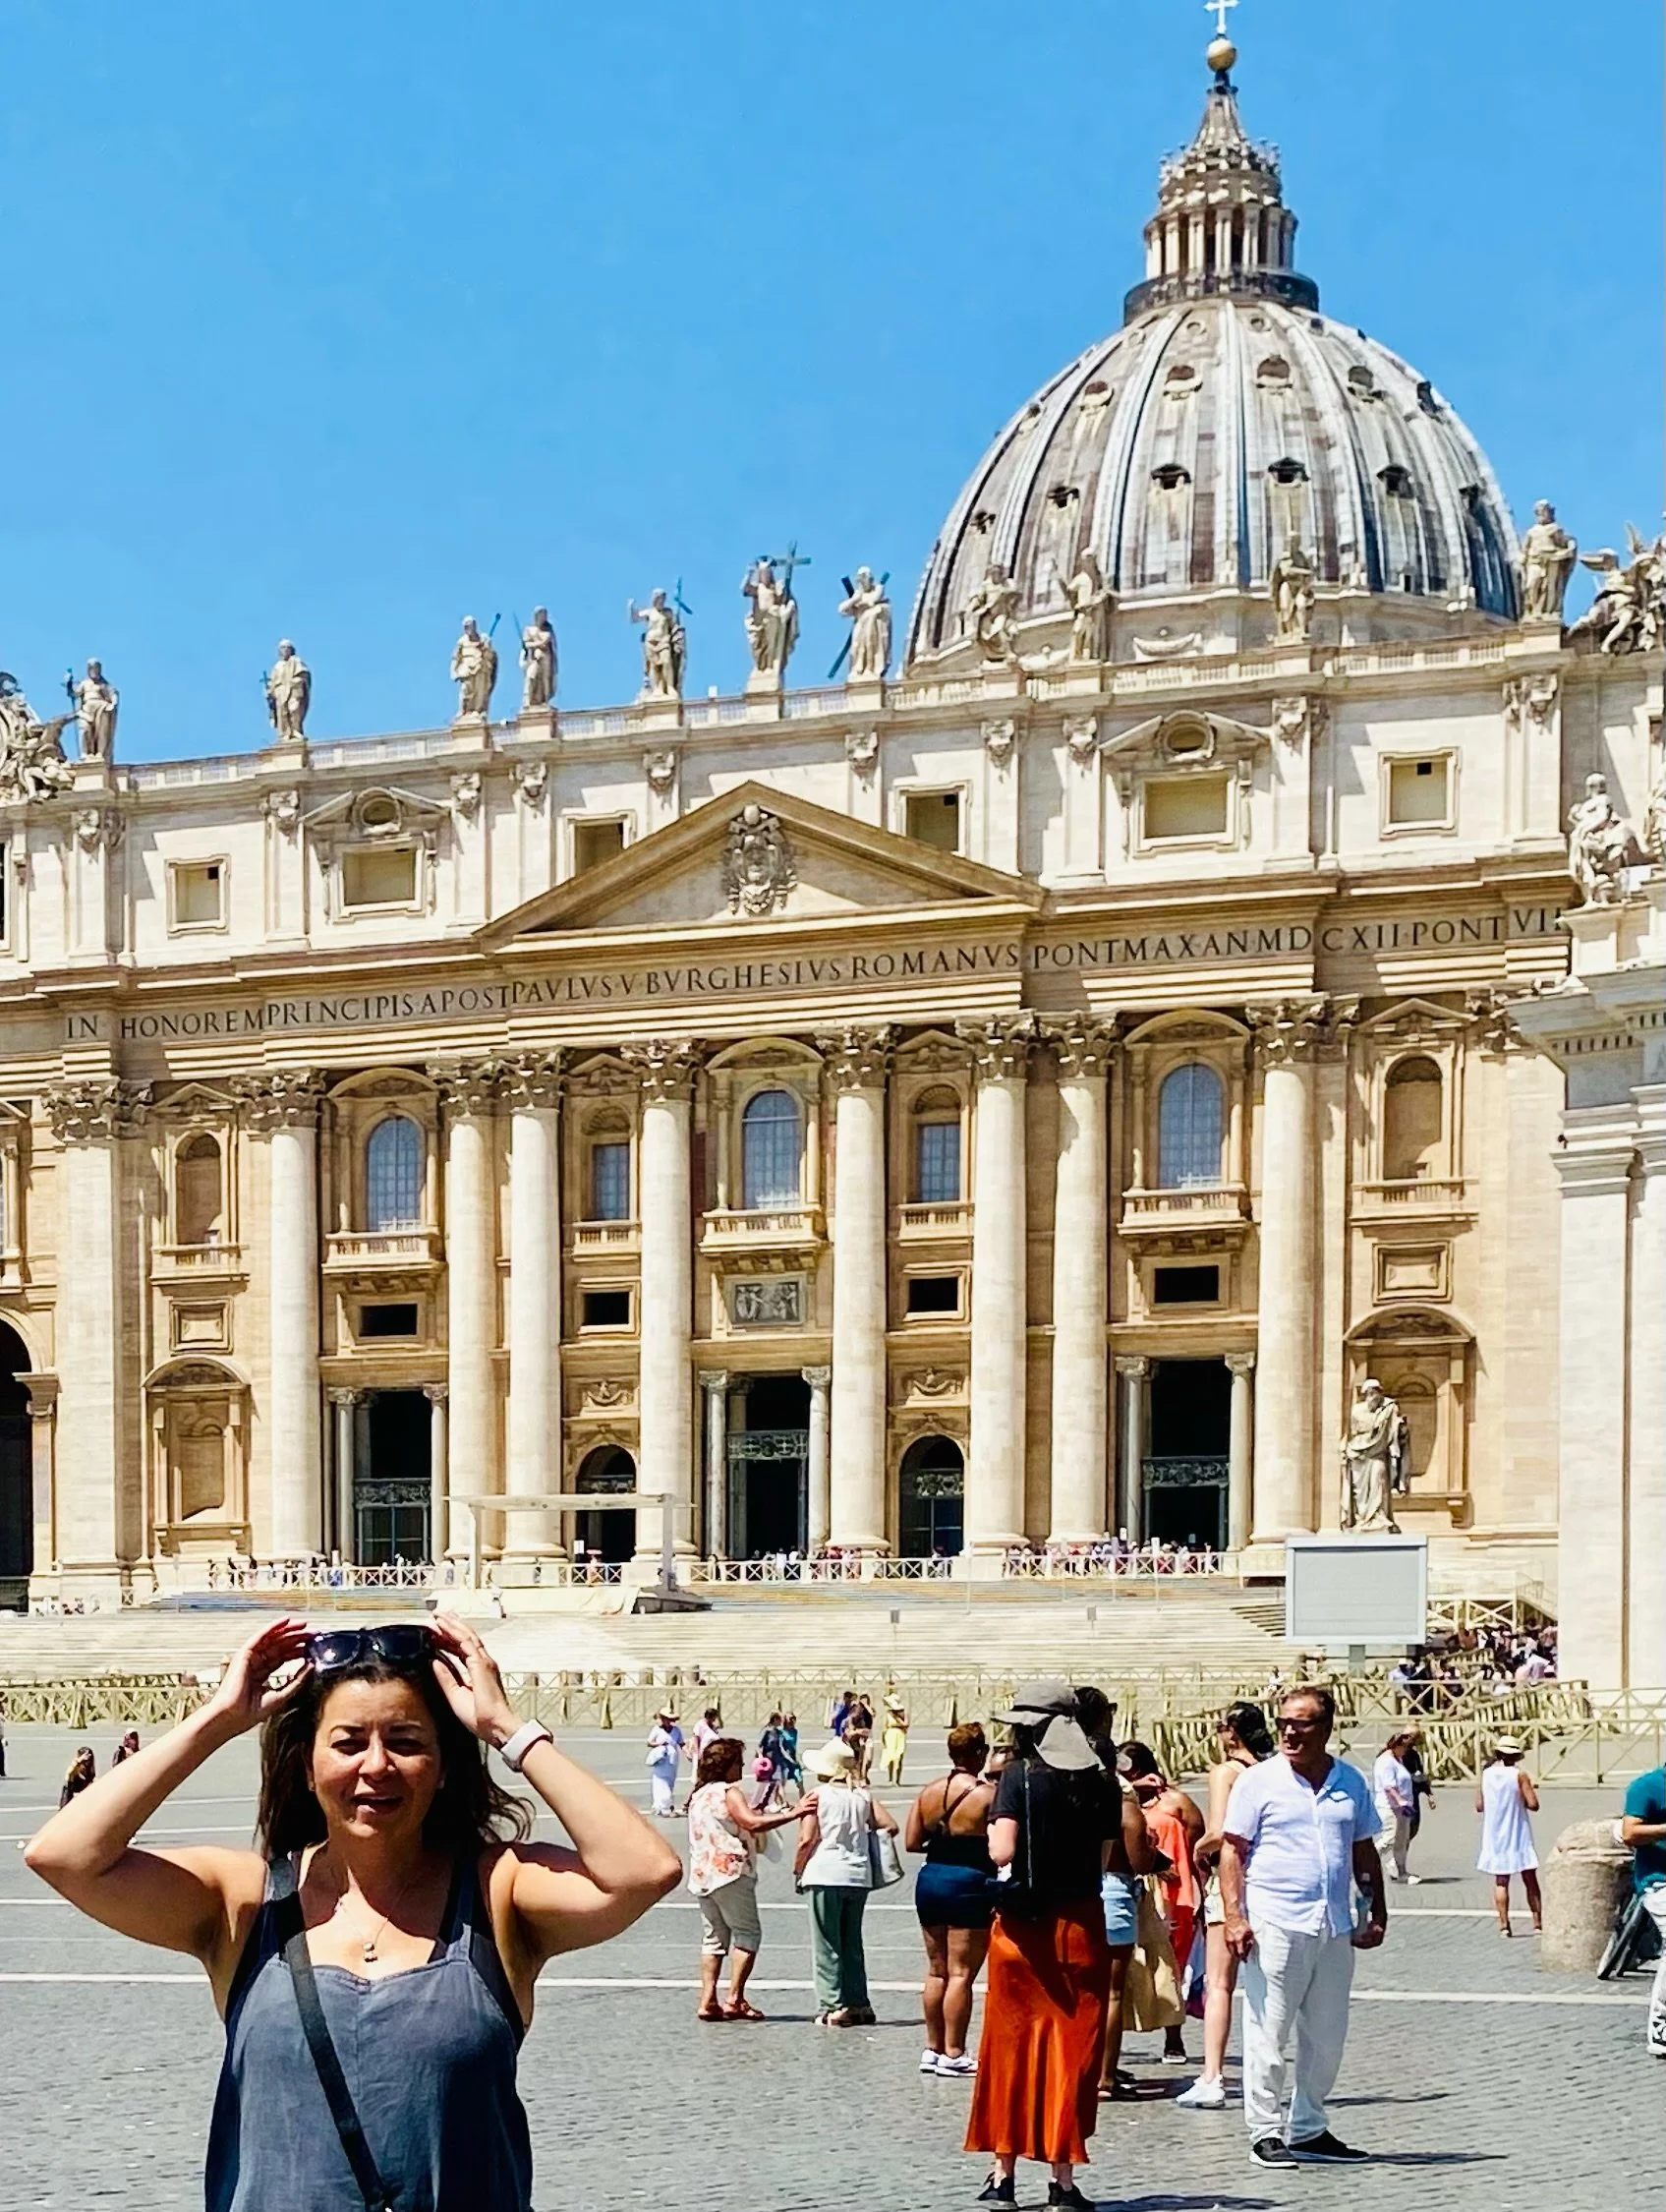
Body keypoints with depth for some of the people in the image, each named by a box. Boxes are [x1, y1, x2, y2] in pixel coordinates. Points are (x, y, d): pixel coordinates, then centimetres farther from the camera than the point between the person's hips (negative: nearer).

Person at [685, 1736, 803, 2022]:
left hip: (702, 1877, 8)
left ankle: (707, 2000, 2)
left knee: (714, 1938, 10)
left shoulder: (698, 1796, 18)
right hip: (730, 1873, -8)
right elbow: (752, 1822, -23)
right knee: (748, 1934, -2)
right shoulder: (729, 1792, -9)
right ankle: (735, 1999, -8)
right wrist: (793, 1814, -25)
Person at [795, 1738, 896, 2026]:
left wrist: (798, 1870, 2)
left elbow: (807, 1840, -12)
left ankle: (833, 2007, -1)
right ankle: (858, 2004, 16)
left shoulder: (817, 1796, -6)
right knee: (852, 1943, 15)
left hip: (826, 1875, -4)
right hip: (859, 1875, 4)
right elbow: (890, 1826, 2)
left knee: (827, 1945, 2)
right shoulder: (863, 1796, 6)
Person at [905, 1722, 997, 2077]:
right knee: (961, 1973, -2)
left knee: (936, 1970, 14)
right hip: (970, 1883, -6)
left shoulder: (928, 1792, 5)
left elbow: (912, 1841, 5)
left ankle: (933, 2048, 20)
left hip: (930, 1880, 6)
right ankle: (953, 2054, -2)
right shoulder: (987, 1793, -11)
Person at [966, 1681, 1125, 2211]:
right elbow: (1105, 1859, 5)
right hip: (1082, 1924, 2)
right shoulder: (1102, 1781, 2)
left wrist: (995, 1829, 4)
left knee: (1011, 2045, 8)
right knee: (1072, 2048, 6)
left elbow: (1002, 1851, -16)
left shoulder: (1020, 1775, -8)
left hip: (1024, 1924, -2)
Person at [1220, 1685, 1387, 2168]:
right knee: (1268, 2034, -2)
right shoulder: (1258, 1780, -2)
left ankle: (1308, 2129, 21)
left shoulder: (1351, 1783, 12)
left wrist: (1376, 1913, 14)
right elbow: (1233, 1850, -4)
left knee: (1327, 2036, 10)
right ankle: (1264, 2132, 6)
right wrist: (1234, 1916, -13)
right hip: (1275, 1925, -5)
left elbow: (1364, 1851, 19)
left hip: (1335, 1928, 5)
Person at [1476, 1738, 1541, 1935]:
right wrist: (1520, 1800, 6)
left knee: (1500, 1882, 7)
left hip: (1494, 1835, 3)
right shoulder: (1519, 1774, -10)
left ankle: (1504, 1925, 0)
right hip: (1518, 1835, -3)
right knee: (1530, 1881, 5)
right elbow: (1533, 1804, -13)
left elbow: (1479, 1805, 5)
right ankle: (1538, 1924, 2)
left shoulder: (1486, 1774, 0)